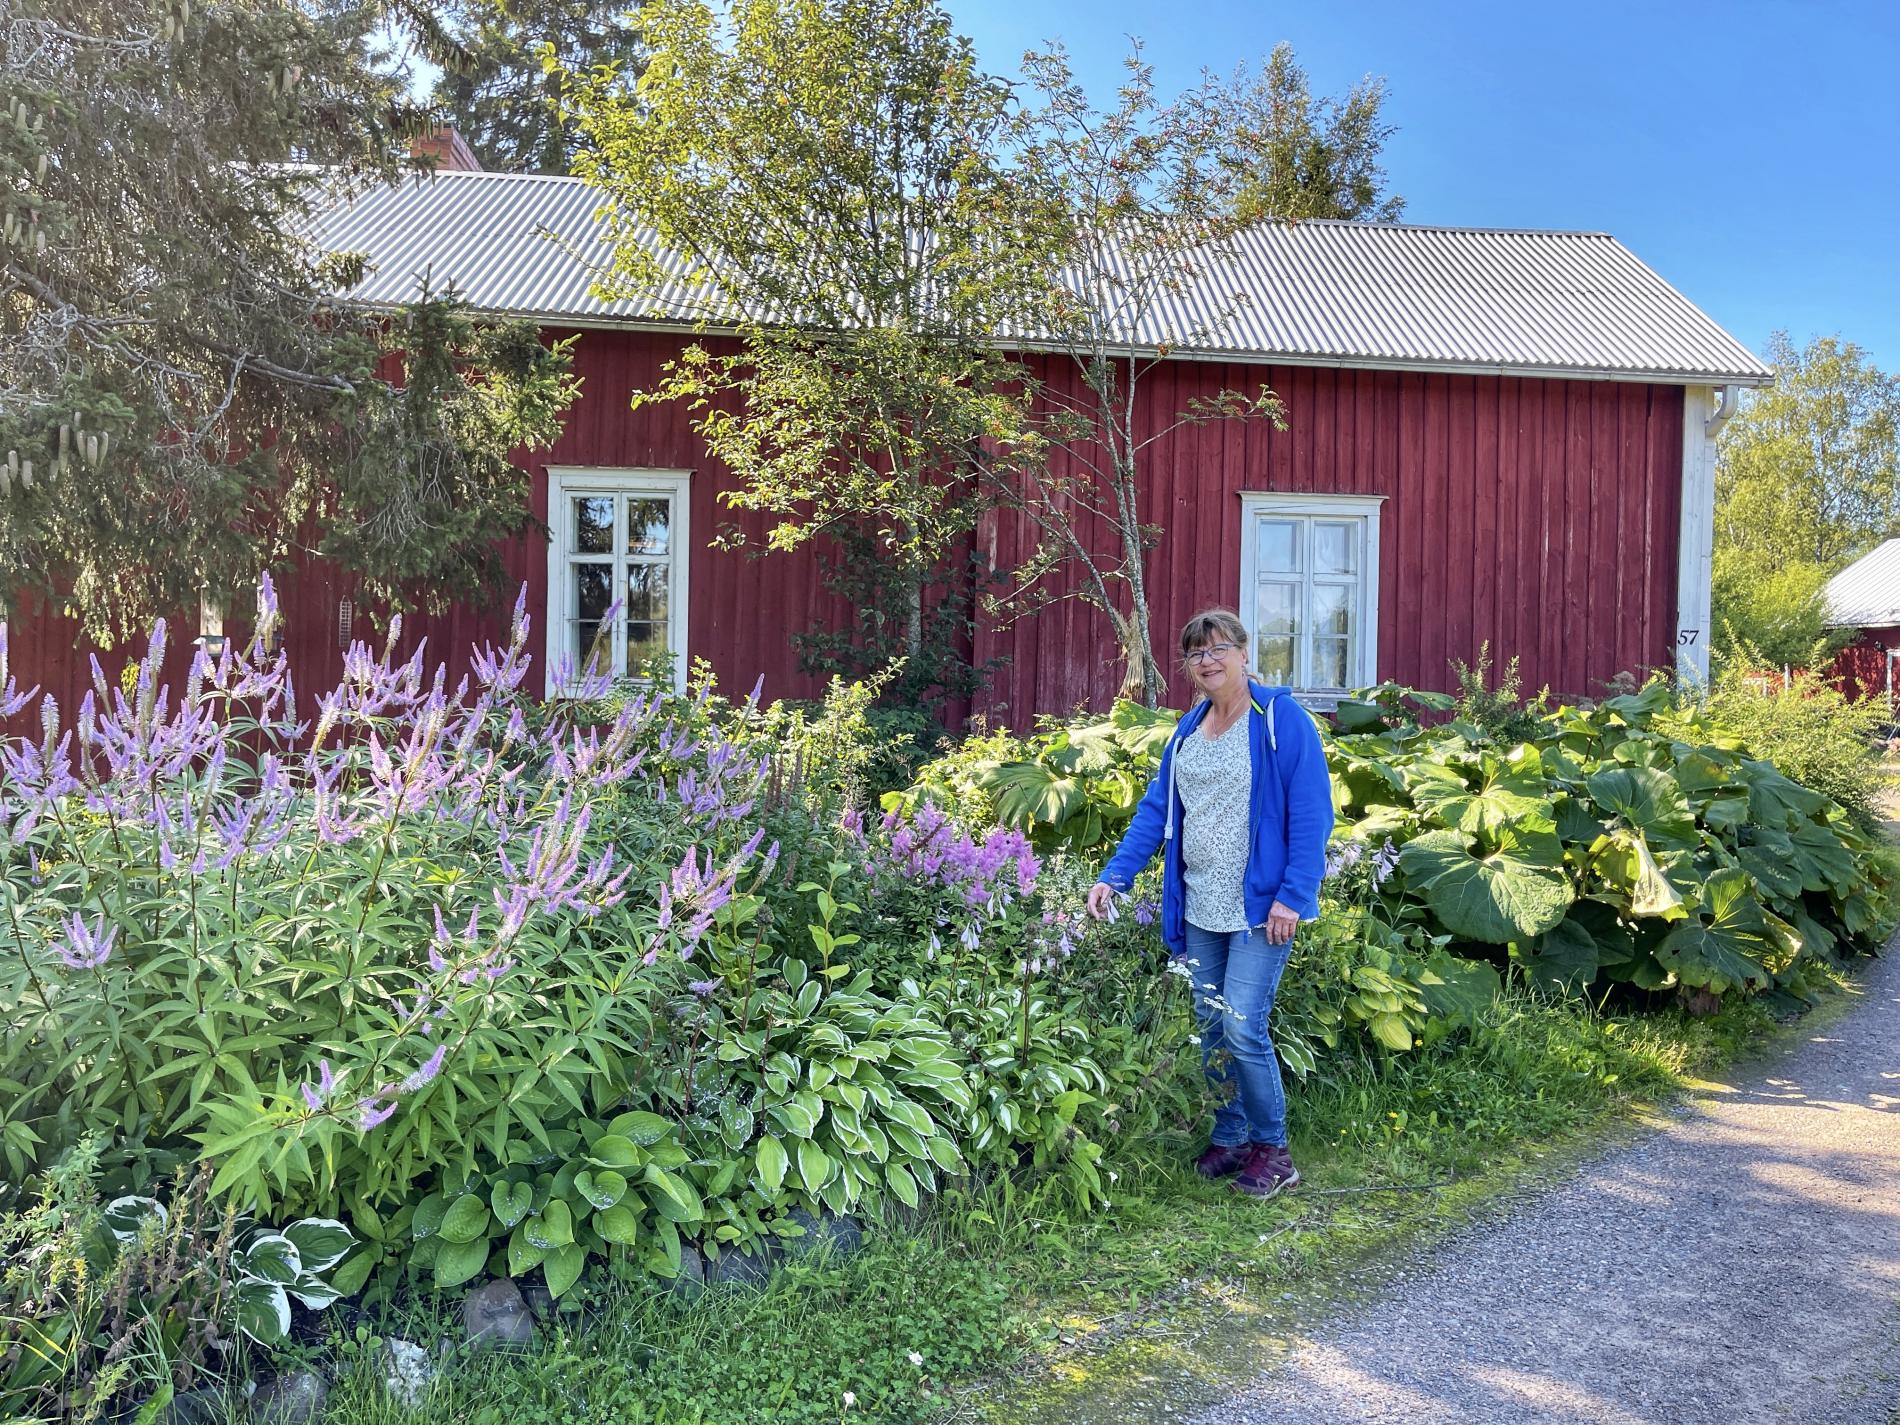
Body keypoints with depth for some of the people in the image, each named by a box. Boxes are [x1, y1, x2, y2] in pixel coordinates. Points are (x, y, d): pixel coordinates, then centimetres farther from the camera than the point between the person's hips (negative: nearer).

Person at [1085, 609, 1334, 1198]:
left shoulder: (1282, 719, -8)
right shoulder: (1187, 731, 11)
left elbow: (1311, 814, -12)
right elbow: (1156, 810, 11)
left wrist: (1293, 896, -18)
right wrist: (1114, 876, 1)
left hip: (1261, 909, -7)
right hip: (1199, 911, 7)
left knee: (1243, 1029, -9)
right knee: (1211, 1030, 12)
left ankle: (1272, 1148, 10)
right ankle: (1229, 1137, 28)